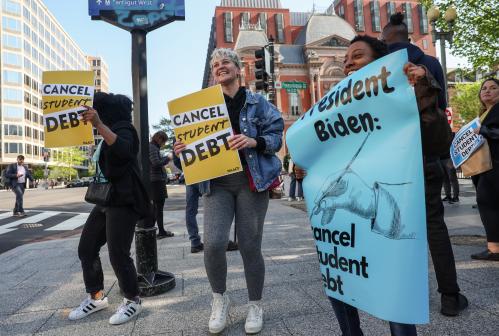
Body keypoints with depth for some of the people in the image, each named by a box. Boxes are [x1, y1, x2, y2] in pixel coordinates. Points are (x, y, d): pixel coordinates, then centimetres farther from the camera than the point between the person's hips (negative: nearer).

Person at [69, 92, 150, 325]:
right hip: (105, 201, 10)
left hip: (123, 202, -10)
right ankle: (96, 297, 22)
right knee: (86, 249, 8)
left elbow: (123, 149, -34)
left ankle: (133, 301, 10)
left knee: (118, 254, -9)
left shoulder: (124, 130, -10)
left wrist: (99, 124, -43)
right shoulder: (107, 135, 18)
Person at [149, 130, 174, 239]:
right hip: (156, 180, -10)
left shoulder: (153, 147, 18)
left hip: (156, 180, 10)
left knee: (156, 205, 16)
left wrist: (166, 158, 9)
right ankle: (161, 231, 4)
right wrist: (168, 158, -11)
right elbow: (156, 163, -21)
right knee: (159, 205, -3)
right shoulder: (152, 147, -12)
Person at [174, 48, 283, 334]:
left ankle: (256, 305, 25)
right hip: (217, 183, 2)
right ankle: (220, 298, 16)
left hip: (251, 181, -2)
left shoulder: (257, 102, 4)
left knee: (250, 245, 2)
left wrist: (253, 142, -20)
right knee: (214, 243, -14)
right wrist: (184, 149, -6)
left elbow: (276, 136, -1)